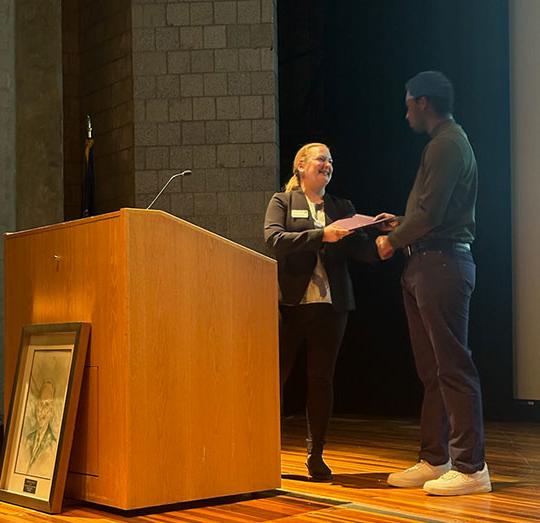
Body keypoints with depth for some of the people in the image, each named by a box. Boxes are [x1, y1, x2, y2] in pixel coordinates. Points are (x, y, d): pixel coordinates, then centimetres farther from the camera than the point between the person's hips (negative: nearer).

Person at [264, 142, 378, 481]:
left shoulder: (342, 208, 16)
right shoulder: (282, 202, 7)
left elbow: (360, 249, 4)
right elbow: (275, 240, -11)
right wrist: (322, 235, -21)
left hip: (330, 304, 3)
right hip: (290, 302, -3)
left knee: (322, 380, 5)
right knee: (275, 376, -1)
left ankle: (316, 455, 14)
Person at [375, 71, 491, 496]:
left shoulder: (447, 144, -12)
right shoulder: (446, 142, 20)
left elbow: (430, 213, -18)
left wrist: (393, 241, -5)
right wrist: (401, 223, 22)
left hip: (442, 263, -11)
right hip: (428, 265, 11)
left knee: (452, 366, -8)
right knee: (432, 368, 12)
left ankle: (471, 467, -4)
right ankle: (434, 460, 19)